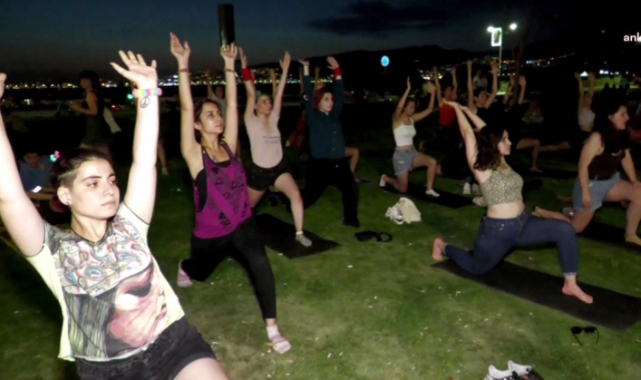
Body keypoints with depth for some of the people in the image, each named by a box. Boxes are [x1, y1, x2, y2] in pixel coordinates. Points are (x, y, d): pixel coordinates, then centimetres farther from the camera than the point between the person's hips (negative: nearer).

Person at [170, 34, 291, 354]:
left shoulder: (228, 145, -3)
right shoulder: (194, 154, -13)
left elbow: (232, 103, -4)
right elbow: (186, 108, -23)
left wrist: (229, 66, -4)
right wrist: (183, 65, -27)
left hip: (242, 224, 2)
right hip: (210, 234, -1)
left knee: (259, 263, -26)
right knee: (201, 272, 26)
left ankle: (272, 328, -13)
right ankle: (184, 267, 65)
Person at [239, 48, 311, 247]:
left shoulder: (273, 119, 3)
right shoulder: (251, 121, -8)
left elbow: (279, 94, -1)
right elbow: (251, 94, -18)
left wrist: (285, 70, -3)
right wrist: (244, 67, -23)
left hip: (280, 168, 3)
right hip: (259, 171, -3)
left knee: (296, 196, -18)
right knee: (248, 205, 15)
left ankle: (299, 233, -7)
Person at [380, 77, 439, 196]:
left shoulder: (412, 119, 5)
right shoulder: (396, 119, -11)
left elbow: (429, 110, 2)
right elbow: (399, 107, -33)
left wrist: (432, 93, -6)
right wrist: (408, 90, -37)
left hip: (413, 153, 6)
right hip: (401, 155, -6)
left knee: (433, 162, -21)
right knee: (403, 189, 1)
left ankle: (429, 189, -4)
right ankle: (386, 178, 31)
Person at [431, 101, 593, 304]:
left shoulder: (502, 162, 5)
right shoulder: (481, 169, -14)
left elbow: (486, 130, 9)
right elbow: (468, 133, -14)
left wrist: (467, 110, 15)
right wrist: (458, 108, -5)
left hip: (523, 222, 6)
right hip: (497, 229, -6)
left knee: (564, 230, -13)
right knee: (477, 268, 12)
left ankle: (570, 284, -2)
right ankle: (443, 247, 36)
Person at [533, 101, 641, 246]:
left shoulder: (622, 136, -3)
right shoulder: (597, 138, -25)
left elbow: (626, 158, 9)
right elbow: (583, 165, -24)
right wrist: (585, 193, -23)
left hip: (611, 181, 7)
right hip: (591, 184, -7)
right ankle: (541, 213, 18)